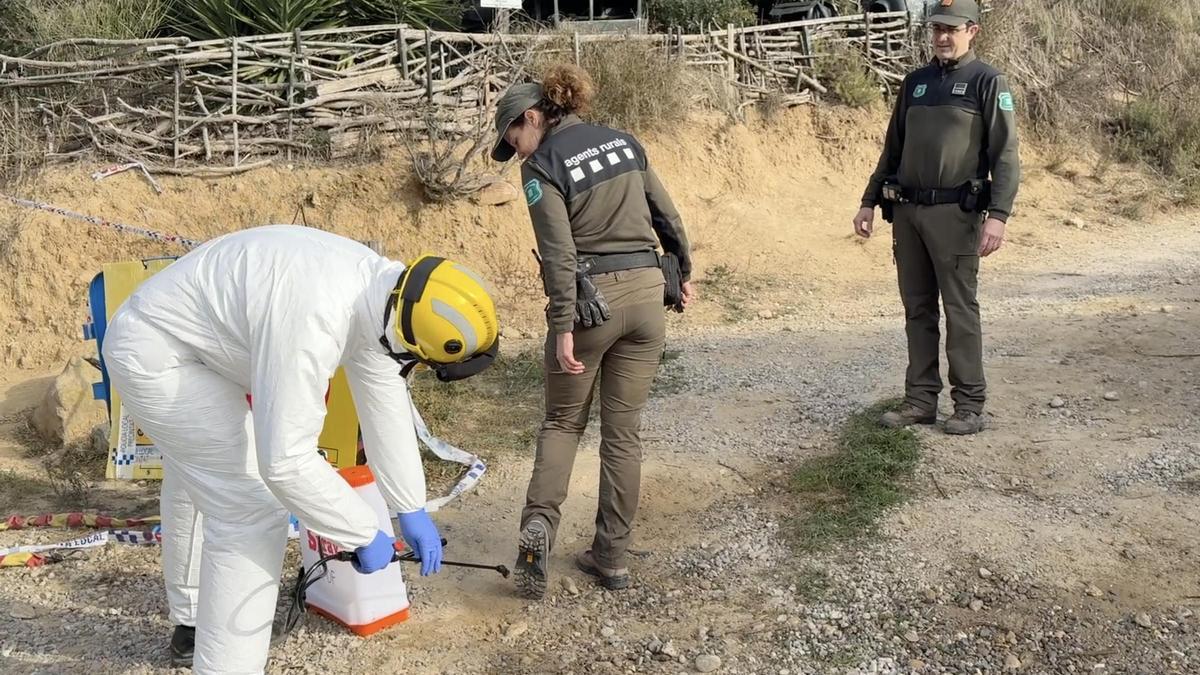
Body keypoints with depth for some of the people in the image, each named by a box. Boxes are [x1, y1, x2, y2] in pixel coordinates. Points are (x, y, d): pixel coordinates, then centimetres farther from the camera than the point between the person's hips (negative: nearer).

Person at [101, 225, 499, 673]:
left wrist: (412, 510, 6)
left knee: (195, 487, 28)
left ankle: (193, 625, 50)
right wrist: (364, 534, -23)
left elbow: (385, 403, 2)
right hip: (156, 356, -10)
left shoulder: (379, 286, -10)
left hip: (168, 336, 10)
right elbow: (285, 461, -36)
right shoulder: (313, 320, -38)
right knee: (251, 513, -13)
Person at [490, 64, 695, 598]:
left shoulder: (543, 166, -6)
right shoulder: (623, 141, 10)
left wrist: (562, 329, -14)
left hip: (591, 298, -4)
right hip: (647, 293, 5)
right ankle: (612, 557, 15)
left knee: (563, 420, 15)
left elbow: (559, 254, -14)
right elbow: (668, 217, 12)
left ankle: (539, 520, -5)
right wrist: (683, 274, 24)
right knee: (624, 430, 10)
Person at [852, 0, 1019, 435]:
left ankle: (969, 406, 8)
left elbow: (1005, 155, -9)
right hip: (907, 212, 6)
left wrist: (998, 215, -19)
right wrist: (870, 201, 16)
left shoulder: (987, 82, -2)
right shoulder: (915, 82, 15)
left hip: (954, 214, -5)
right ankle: (920, 400, 17)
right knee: (917, 309, 9)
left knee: (960, 310, -1)